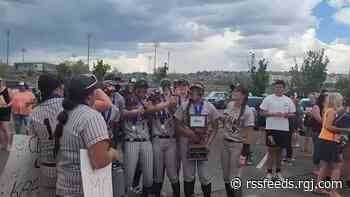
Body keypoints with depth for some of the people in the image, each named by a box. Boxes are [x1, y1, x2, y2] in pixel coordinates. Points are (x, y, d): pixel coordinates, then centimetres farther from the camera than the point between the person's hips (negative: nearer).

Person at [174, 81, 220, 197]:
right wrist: (190, 135, -14)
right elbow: (178, 124, 0)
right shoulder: (184, 107, 0)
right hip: (187, 144, 1)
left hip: (203, 145, 0)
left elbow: (214, 127, 4)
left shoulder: (210, 107, 1)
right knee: (188, 176, 12)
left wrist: (208, 143, -8)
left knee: (205, 177, 5)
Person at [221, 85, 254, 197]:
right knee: (226, 177, 15)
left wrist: (244, 154, -19)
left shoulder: (247, 112, -17)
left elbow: (248, 135, -17)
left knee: (234, 179, -3)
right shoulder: (229, 105, 2)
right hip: (225, 143, 7)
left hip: (238, 146, -7)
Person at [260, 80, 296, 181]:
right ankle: (269, 172, 11)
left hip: (284, 129, 3)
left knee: (279, 150, 14)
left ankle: (278, 171, 26)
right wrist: (274, 114, -16)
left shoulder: (288, 100, 8)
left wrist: (287, 115, -10)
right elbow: (263, 112, -3)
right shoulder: (268, 99, -1)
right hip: (271, 128, -3)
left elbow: (292, 114, 12)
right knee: (271, 151, 1)